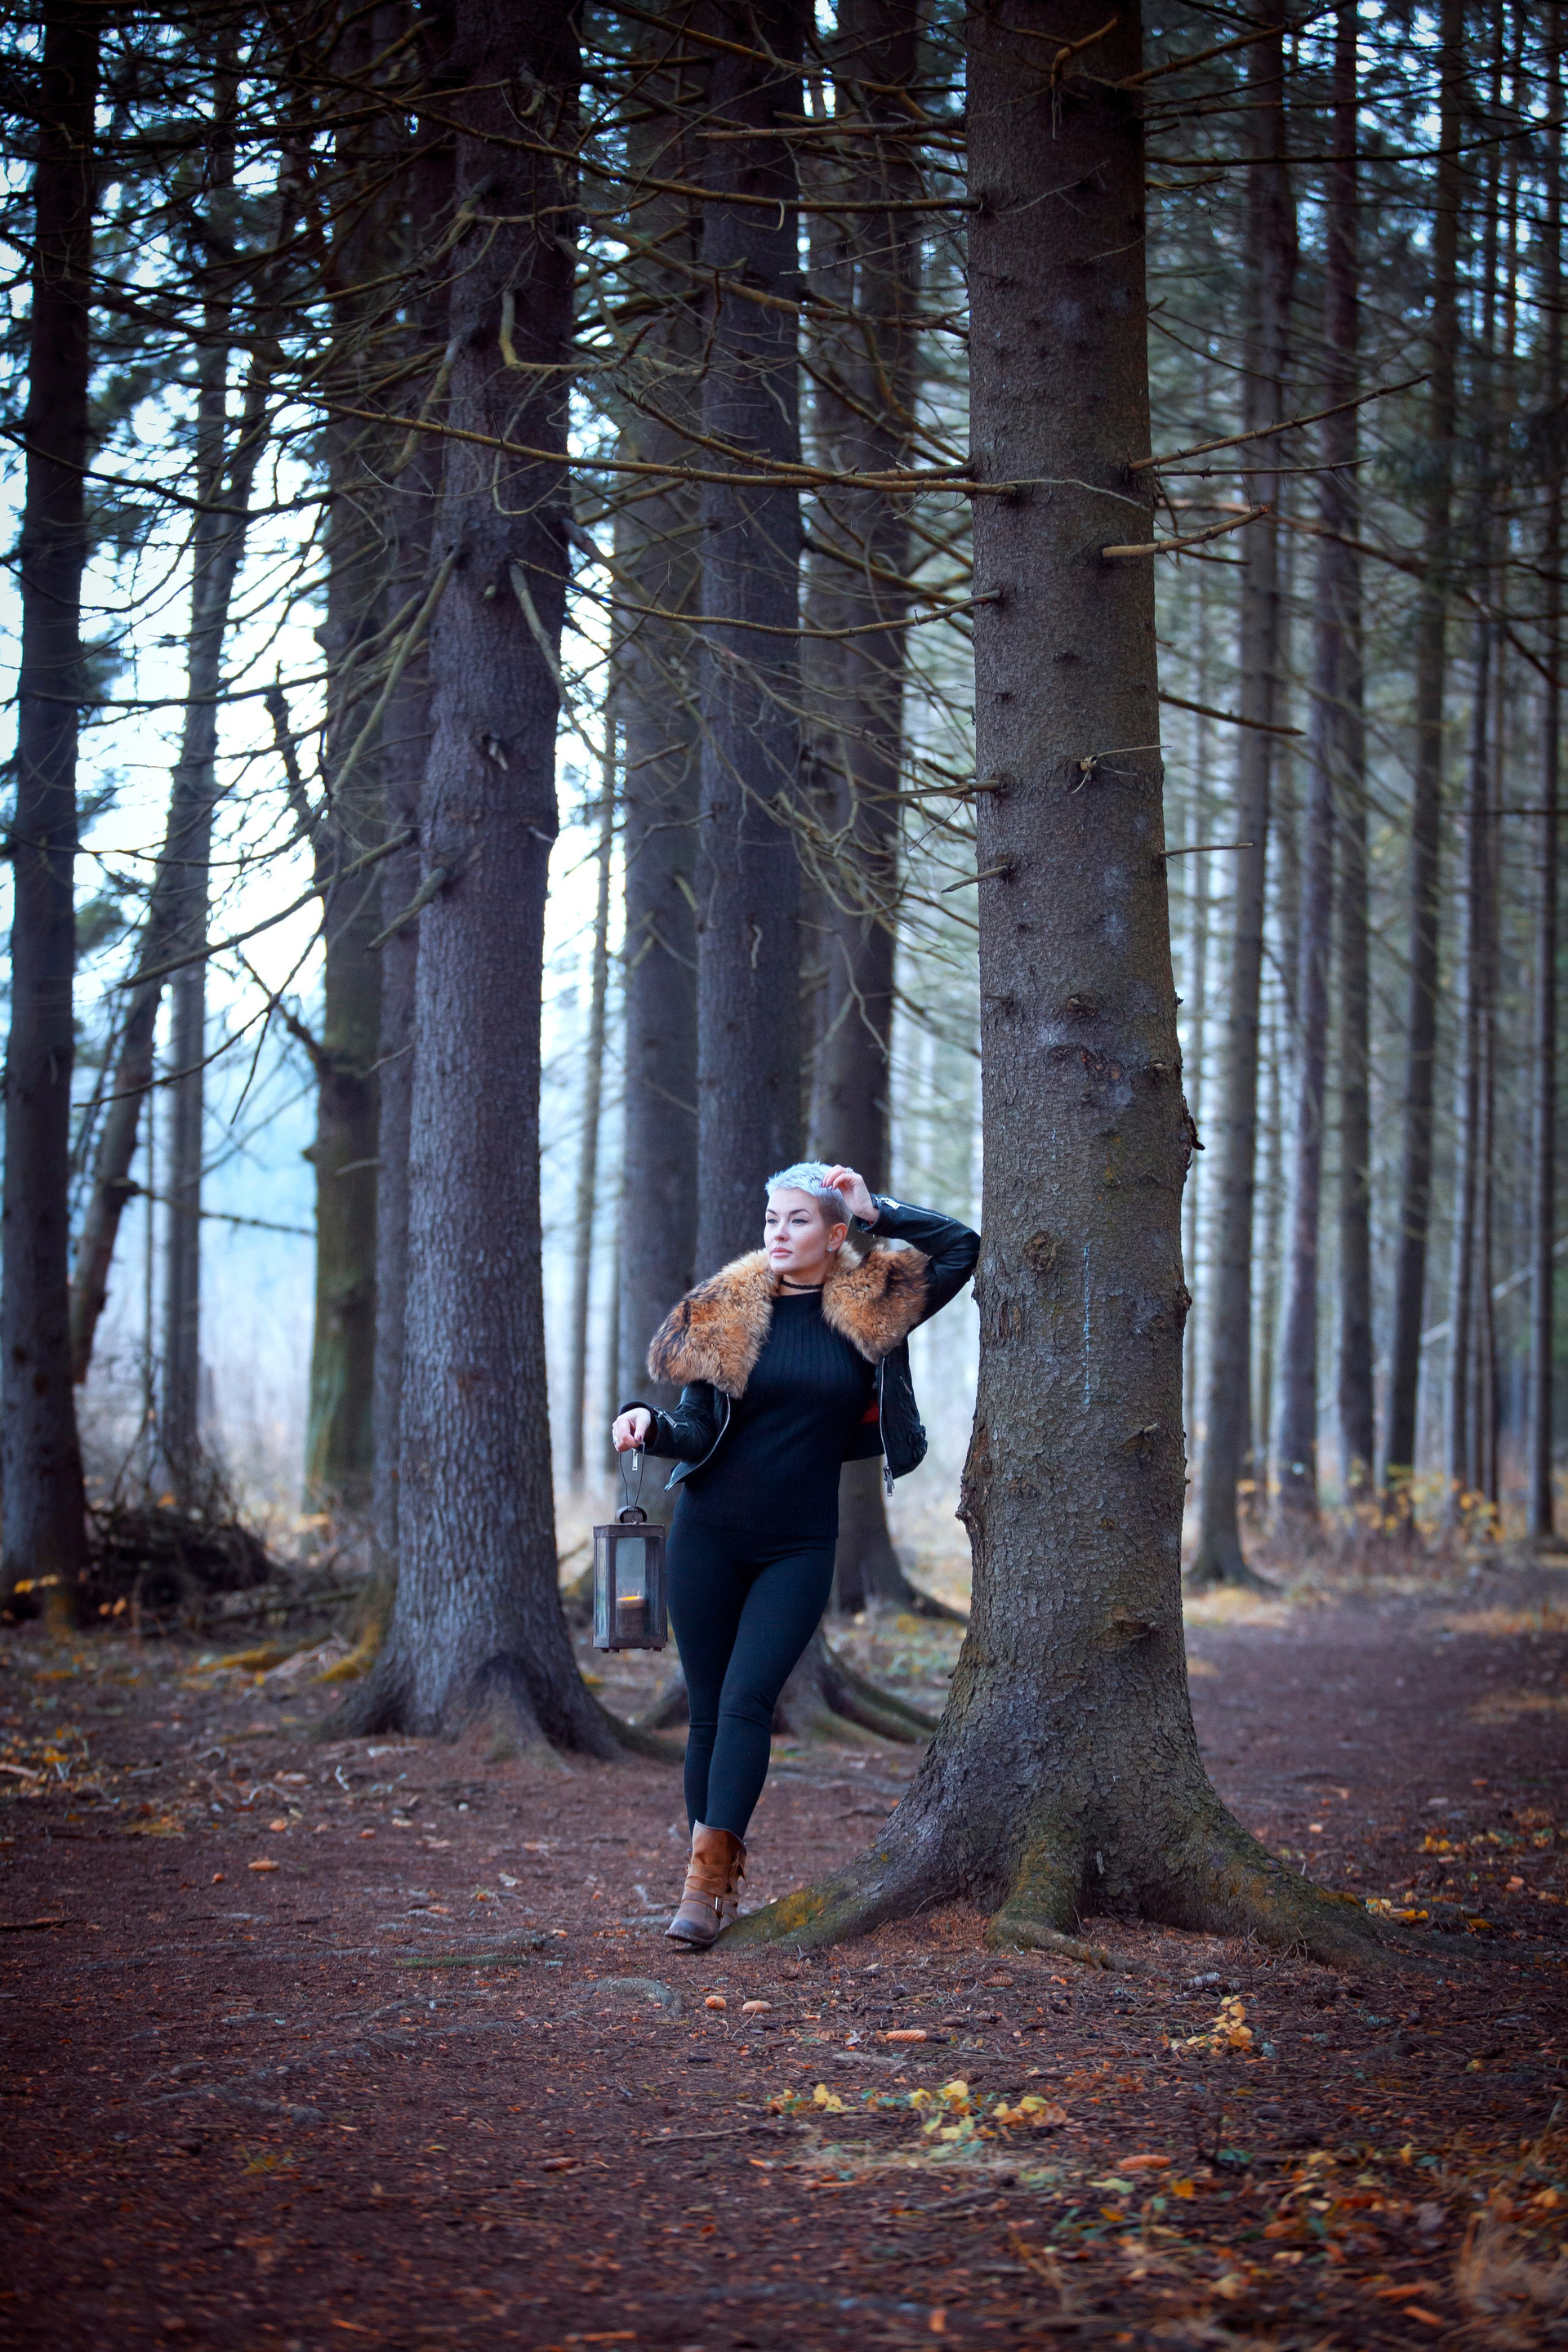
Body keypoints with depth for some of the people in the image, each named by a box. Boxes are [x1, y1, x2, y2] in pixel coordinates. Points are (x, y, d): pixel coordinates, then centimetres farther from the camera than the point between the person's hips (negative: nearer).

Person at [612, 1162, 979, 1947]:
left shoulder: (874, 1307, 2)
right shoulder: (727, 1310, 2)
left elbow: (962, 1247, 5)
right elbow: (698, 1431, 2)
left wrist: (876, 1210, -3)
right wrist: (649, 1425, -19)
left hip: (799, 1548, -1)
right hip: (709, 1535, 1)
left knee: (747, 1700, -14)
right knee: (709, 1708, 2)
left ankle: (707, 1879, -15)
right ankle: (720, 1883, 12)